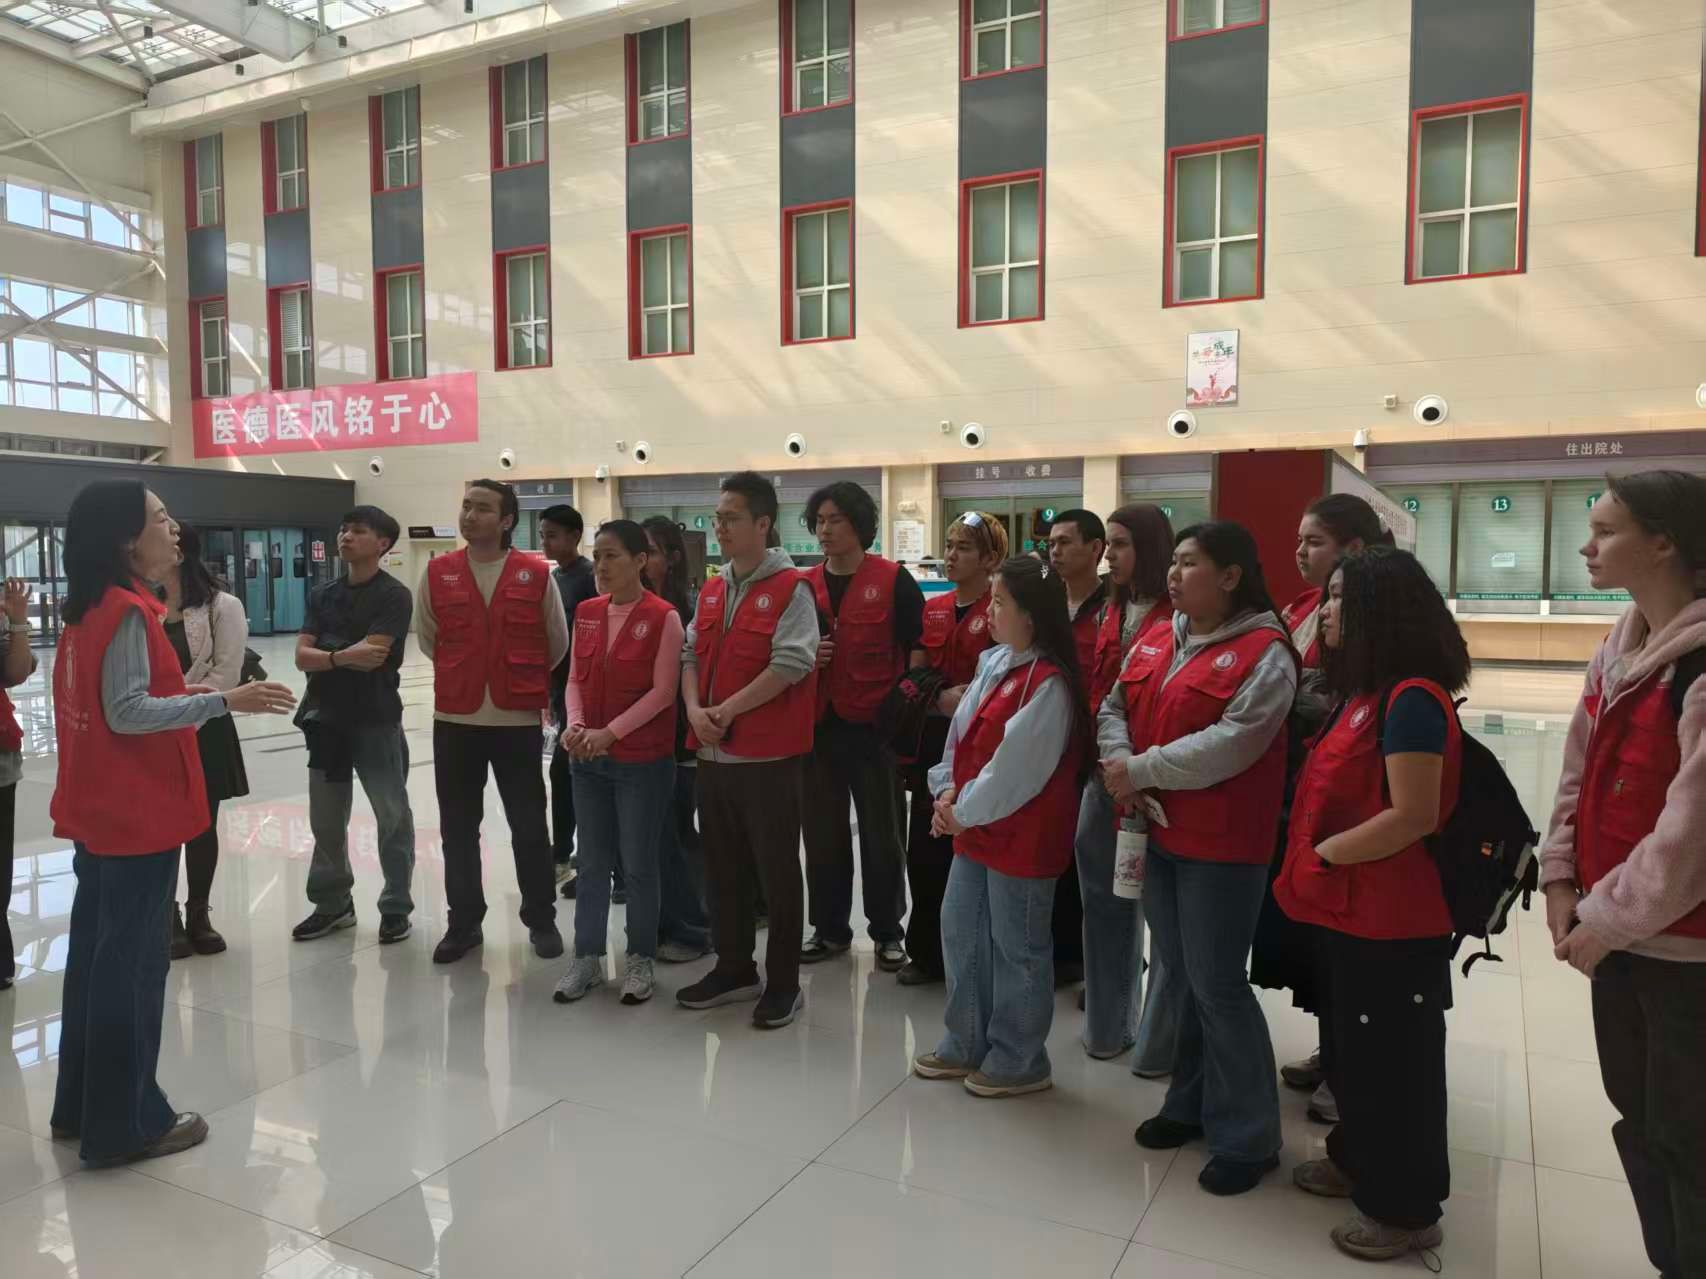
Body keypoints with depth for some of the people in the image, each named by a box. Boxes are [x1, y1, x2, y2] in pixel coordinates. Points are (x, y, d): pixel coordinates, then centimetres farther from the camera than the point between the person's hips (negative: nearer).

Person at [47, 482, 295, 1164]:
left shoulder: (89, 608, 11)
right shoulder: (128, 611, -17)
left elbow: (108, 699, 14)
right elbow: (126, 712, -22)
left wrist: (179, 695, 13)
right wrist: (223, 701, -25)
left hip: (99, 813, 10)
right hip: (137, 815, -10)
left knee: (96, 954, 17)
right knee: (133, 963, 0)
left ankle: (82, 1107, 29)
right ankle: (126, 1122, 11)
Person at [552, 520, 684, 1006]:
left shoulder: (663, 617, -11)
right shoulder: (586, 612, 7)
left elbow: (662, 691, -13)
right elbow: (575, 679, 9)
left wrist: (610, 733, -18)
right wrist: (575, 725, -9)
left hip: (644, 761, -5)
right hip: (589, 761, 5)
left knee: (639, 864, 5)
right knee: (593, 862, 13)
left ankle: (640, 960, 21)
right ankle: (587, 958, 25)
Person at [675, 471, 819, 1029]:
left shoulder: (792, 589, -9)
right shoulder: (711, 591, 13)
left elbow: (791, 664, -18)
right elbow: (692, 655, 13)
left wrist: (729, 709, -16)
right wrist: (695, 708, -5)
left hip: (769, 756, -7)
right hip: (713, 753, 7)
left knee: (777, 871, 3)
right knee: (723, 868, 16)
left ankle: (783, 985, 16)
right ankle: (734, 969, 32)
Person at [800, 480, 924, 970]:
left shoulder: (893, 581, -4)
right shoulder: (805, 586, 8)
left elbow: (918, 650, -3)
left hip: (875, 726, -4)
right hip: (818, 724, 4)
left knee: (882, 834, 7)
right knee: (823, 832, 12)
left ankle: (887, 932, 22)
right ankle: (830, 929, 26)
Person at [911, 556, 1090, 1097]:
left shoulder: (1048, 684, -21)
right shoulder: (994, 662, 6)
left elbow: (1014, 768, -22)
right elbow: (963, 731, 9)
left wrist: (965, 811, -13)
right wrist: (948, 793, -1)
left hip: (1022, 837, -9)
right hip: (976, 828, 9)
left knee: (1017, 948, 6)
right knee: (960, 931, 17)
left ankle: (1020, 1062, 24)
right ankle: (966, 1044, 34)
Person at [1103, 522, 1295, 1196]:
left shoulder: (1264, 654, -14)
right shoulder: (1156, 640, 9)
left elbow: (1231, 745, -24)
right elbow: (1114, 708, 8)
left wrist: (1140, 770, -20)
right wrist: (1121, 768, -12)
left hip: (1221, 842, -7)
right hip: (1157, 830, 7)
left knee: (1218, 986, 0)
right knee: (1179, 974, 18)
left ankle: (1247, 1138, 16)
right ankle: (1191, 1104, 35)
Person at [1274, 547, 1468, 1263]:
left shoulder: (1412, 699, -21)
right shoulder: (1363, 693, 10)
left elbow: (1413, 817, -26)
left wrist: (1323, 852, -18)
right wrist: (1313, 857, 5)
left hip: (1391, 921, -10)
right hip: (1347, 912, 10)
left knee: (1394, 1061, 6)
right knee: (1349, 1047, 23)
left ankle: (1406, 1209, 24)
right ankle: (1359, 1163, 42)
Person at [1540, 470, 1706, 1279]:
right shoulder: (1618, 651, 6)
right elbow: (1579, 773, 10)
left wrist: (1606, 920, -14)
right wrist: (1562, 878, 2)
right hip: (1618, 933, 8)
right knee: (1637, 1121, 20)